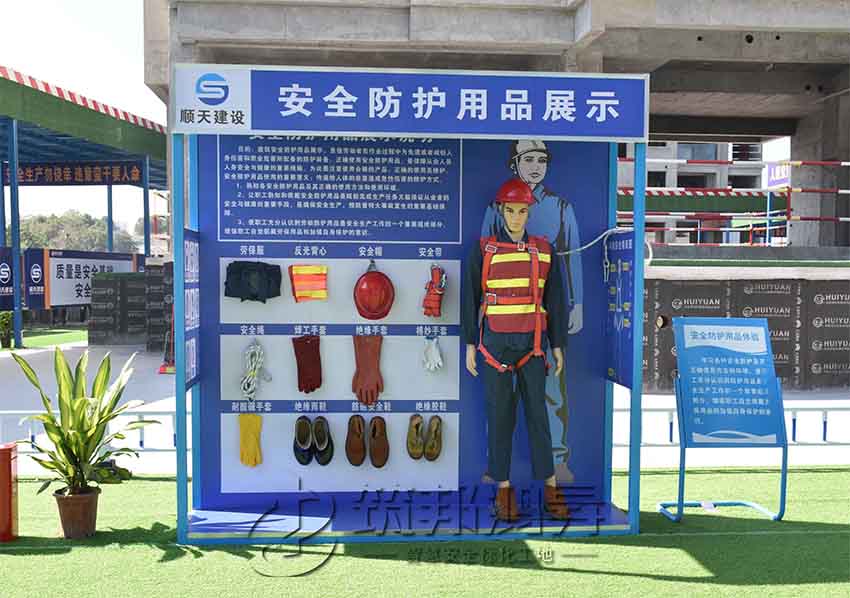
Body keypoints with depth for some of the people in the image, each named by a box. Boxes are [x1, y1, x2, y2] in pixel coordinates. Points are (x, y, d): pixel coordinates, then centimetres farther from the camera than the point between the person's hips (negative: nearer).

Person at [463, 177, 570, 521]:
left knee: (537, 411, 3)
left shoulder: (543, 250, 9)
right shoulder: (484, 249, 4)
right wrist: (470, 345, 1)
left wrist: (557, 346, 9)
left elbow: (554, 301, 11)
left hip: (532, 343, 1)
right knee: (499, 414, 3)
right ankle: (503, 487, 12)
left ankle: (549, 485, 12)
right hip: (495, 343, -1)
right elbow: (470, 298, 4)